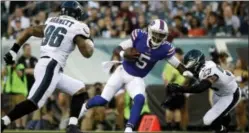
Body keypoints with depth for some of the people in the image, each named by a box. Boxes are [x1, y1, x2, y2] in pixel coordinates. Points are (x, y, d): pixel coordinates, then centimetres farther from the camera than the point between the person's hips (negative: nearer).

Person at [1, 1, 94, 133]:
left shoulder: (52, 22, 20)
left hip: (43, 65, 9)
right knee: (34, 102, -20)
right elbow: (87, 53, -3)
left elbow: (29, 31, 19)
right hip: (50, 67, -9)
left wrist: (13, 51, 19)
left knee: (80, 90, 17)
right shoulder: (76, 27, -1)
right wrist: (88, 38, 17)